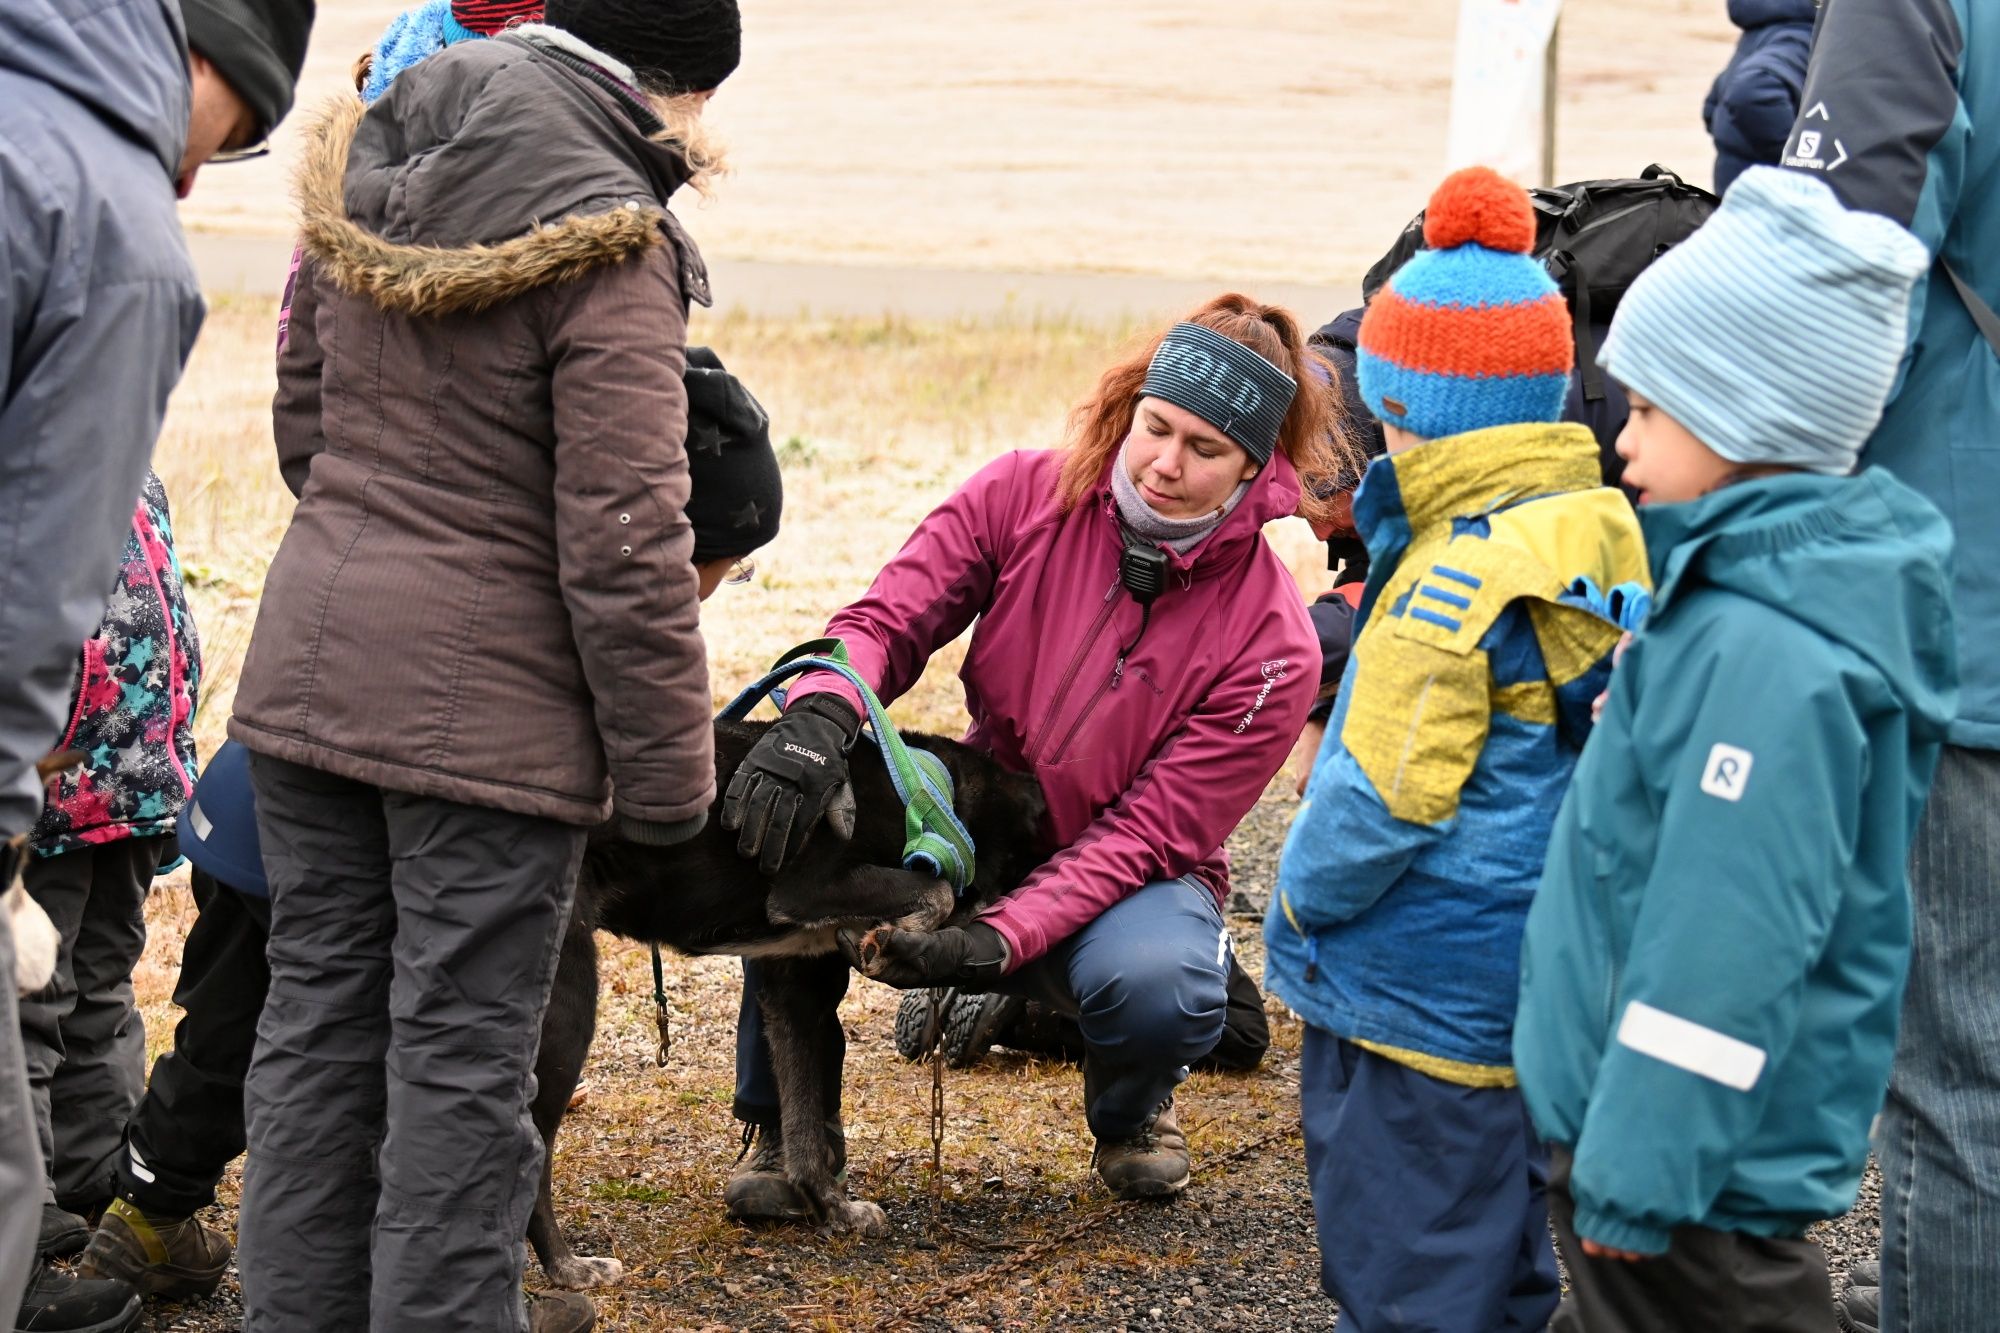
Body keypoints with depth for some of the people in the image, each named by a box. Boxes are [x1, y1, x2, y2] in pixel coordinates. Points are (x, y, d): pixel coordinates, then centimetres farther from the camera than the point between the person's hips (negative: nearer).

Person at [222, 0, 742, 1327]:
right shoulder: (607, 249, -16)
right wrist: (670, 769, -10)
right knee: (462, 1057, 1)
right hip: (488, 701, -7)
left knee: (320, 1010, 15)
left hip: (309, 661, 7)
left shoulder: (364, 178, 6)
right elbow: (623, 539, -17)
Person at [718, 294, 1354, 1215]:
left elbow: (1152, 831, -20)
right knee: (794, 821, -28)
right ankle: (782, 1126, -5)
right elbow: (888, 619, -14)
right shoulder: (1025, 497, -12)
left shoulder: (1271, 645, -19)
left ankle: (1130, 1110, 3)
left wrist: (1002, 939, -34)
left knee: (1154, 988, -39)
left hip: (1125, 877, -2)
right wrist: (819, 716, -39)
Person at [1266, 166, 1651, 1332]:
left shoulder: (1462, 575, -23)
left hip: (1418, 995, -9)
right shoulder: (1603, 539, 3)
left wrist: (1304, 897, -3)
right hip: (1535, 978, 9)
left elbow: (1383, 797, -20)